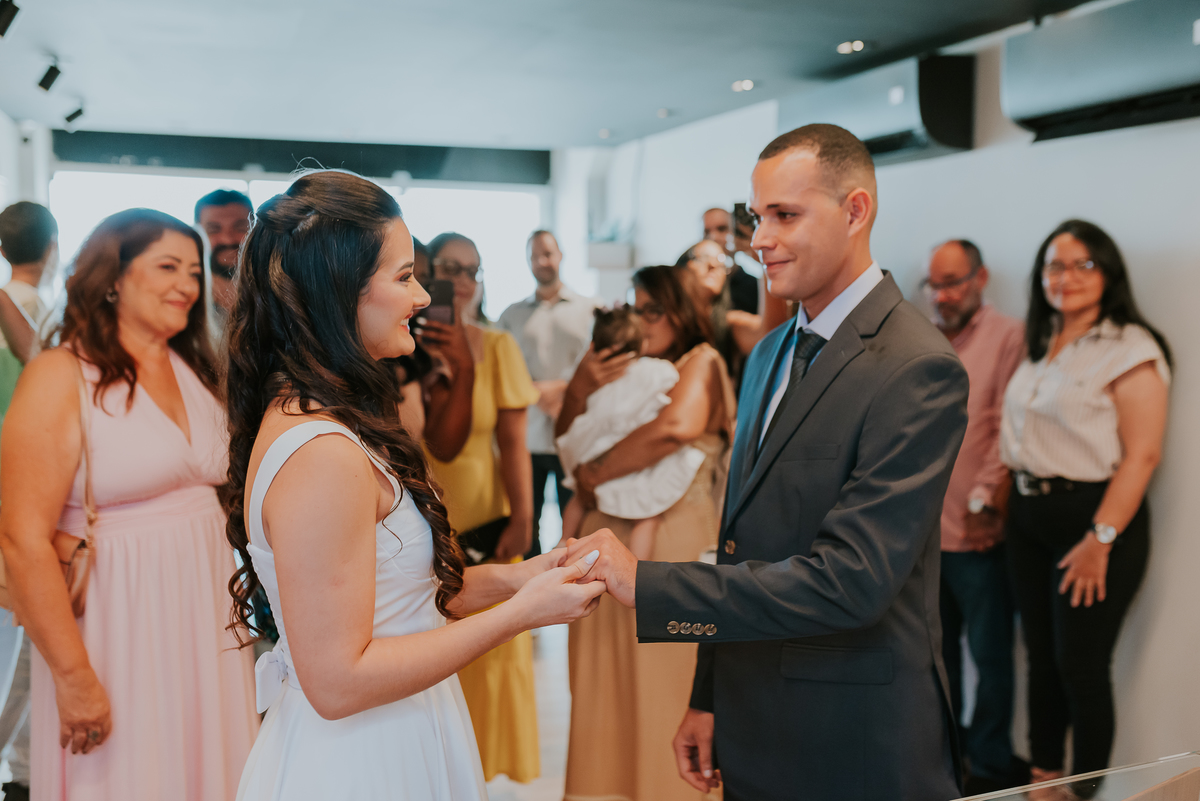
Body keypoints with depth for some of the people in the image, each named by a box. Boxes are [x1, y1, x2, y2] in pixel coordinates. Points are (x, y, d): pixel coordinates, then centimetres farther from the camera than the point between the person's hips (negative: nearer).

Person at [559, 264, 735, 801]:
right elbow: (568, 438, 15)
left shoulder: (701, 363, -4)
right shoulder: (626, 371, 15)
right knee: (606, 688, 10)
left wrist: (596, 474, -11)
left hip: (673, 540, -6)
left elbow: (675, 427, -24)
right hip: (609, 541, 6)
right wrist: (580, 388, -4)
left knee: (663, 688, 2)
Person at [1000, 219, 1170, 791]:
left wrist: (1101, 538, -20)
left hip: (1093, 514, -7)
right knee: (1041, 658, 14)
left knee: (1081, 666, 0)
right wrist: (1004, 496, 9)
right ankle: (1042, 775, 28)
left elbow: (1141, 454, -16)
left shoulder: (1129, 348, -10)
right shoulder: (1039, 346, 14)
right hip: (1029, 515, 7)